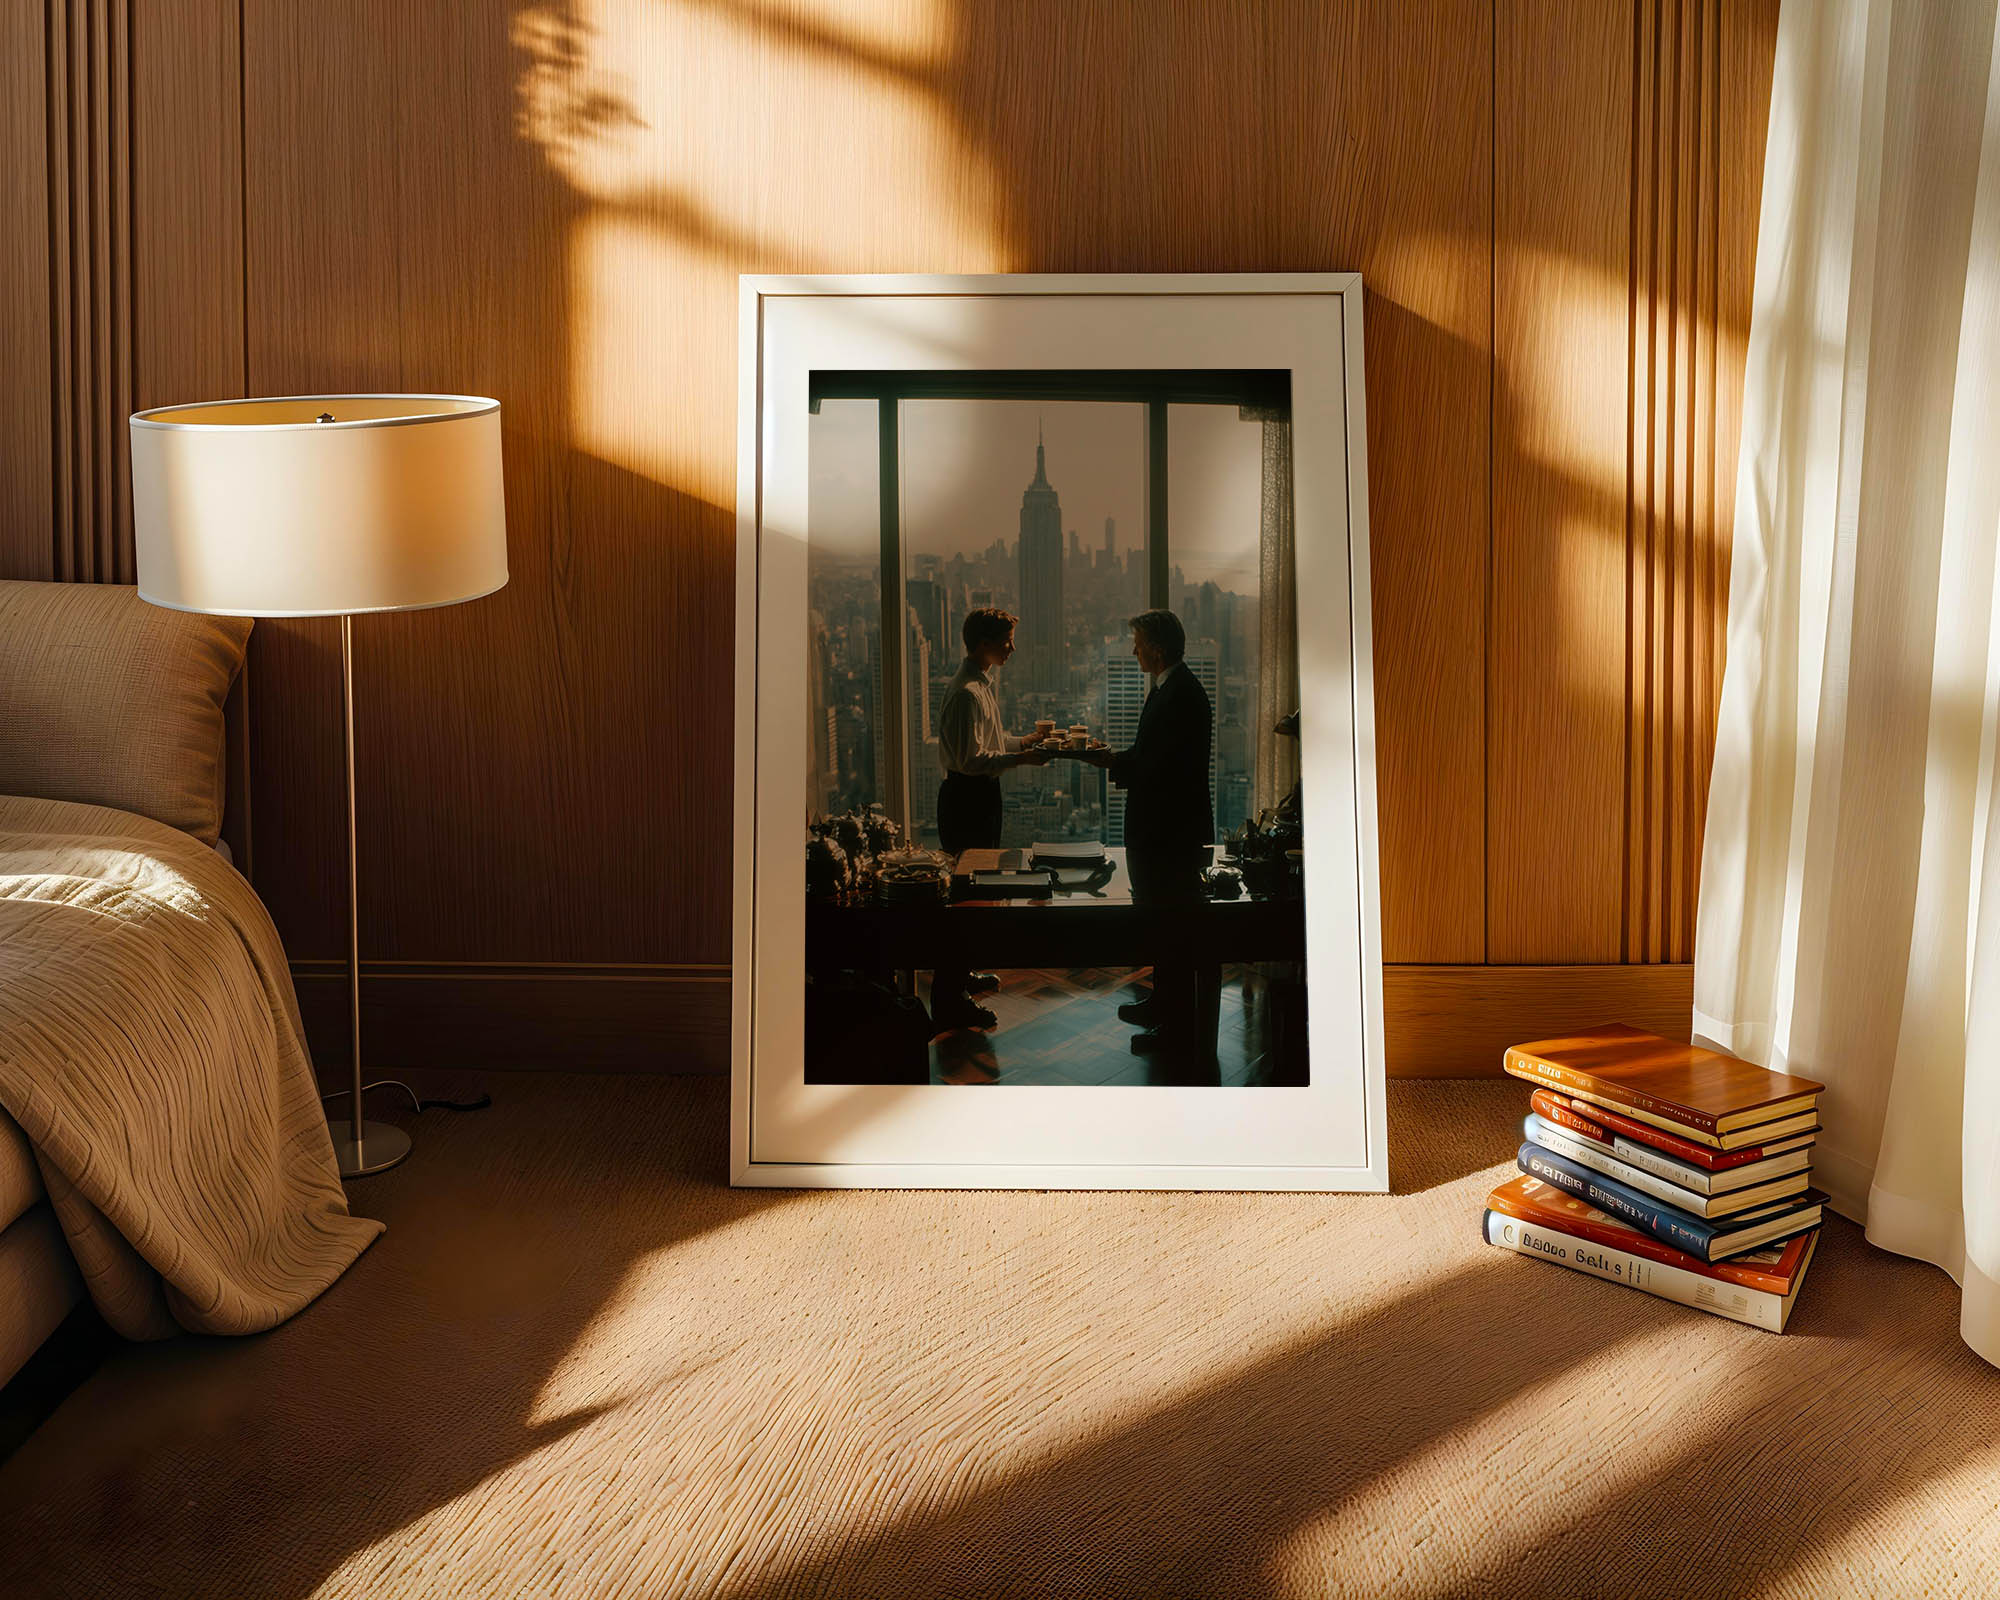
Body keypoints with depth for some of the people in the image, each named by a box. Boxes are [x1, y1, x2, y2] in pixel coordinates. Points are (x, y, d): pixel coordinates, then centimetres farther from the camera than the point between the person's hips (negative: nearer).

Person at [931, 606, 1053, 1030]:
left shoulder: (982, 684, 13)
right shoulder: (966, 692, -20)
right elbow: (970, 759, -24)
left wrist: (1027, 741, 14)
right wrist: (1020, 758, -21)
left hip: (980, 796, 11)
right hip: (966, 799, -11)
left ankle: (961, 975, 34)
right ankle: (950, 1001, -7)